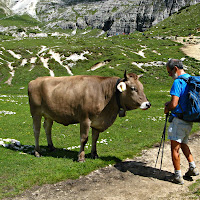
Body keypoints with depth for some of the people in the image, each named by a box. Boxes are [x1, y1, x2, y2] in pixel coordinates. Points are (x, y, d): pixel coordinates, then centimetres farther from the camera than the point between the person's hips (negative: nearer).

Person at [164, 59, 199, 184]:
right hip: (189, 120, 9)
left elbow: (174, 104, -25)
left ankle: (178, 176, 9)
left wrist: (167, 109, -4)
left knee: (175, 148, 2)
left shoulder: (178, 82, -18)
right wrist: (170, 104, 15)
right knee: (183, 144, 25)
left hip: (179, 120, -9)